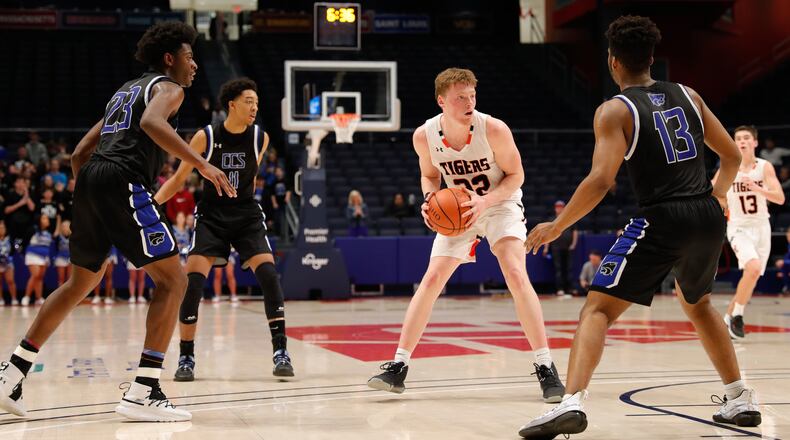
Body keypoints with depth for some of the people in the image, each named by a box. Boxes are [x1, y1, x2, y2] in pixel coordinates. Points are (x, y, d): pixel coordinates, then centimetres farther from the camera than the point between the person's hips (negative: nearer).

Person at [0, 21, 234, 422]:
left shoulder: (125, 91, 31)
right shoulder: (168, 87, 6)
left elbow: (79, 153, 28)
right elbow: (151, 123, -20)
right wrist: (201, 164, -21)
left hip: (90, 179, 9)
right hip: (124, 182, -9)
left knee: (80, 283, 23)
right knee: (173, 281, -5)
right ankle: (143, 392, -13)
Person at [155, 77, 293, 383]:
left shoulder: (260, 138, -4)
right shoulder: (206, 137, -10)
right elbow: (178, 179, -1)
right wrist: (153, 201, -14)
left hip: (246, 216, 1)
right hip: (211, 217, -1)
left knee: (269, 274, -16)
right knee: (192, 281, -14)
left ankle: (280, 351, -7)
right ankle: (186, 358, -1)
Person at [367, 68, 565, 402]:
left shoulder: (494, 129, -26)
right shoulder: (424, 136, -17)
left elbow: (516, 175, -12)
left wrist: (485, 201, -29)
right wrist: (430, 199, -18)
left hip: (500, 204, -3)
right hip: (458, 212, 3)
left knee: (516, 276, -22)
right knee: (431, 280, -5)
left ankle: (545, 367, -16)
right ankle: (398, 366, 1)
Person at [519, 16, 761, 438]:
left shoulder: (614, 110, -2)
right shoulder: (686, 95, 13)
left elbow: (600, 181, -14)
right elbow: (732, 155, 18)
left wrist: (556, 226, -4)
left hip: (661, 221, -6)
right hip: (708, 216, 6)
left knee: (597, 309, -3)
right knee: (697, 304, 31)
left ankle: (572, 402, -24)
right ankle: (741, 400, 31)